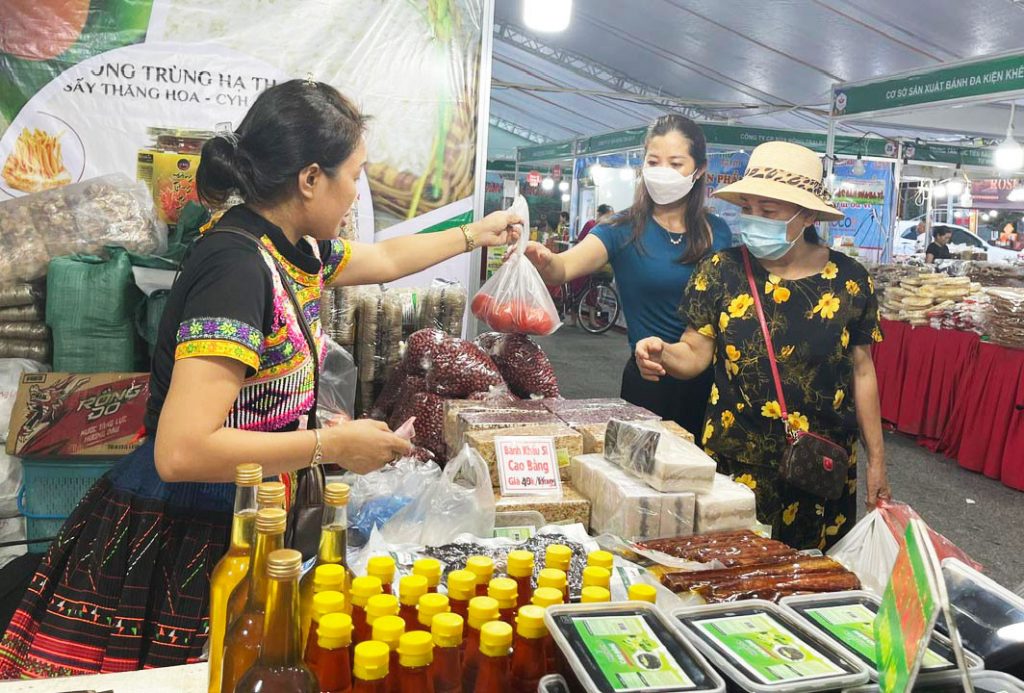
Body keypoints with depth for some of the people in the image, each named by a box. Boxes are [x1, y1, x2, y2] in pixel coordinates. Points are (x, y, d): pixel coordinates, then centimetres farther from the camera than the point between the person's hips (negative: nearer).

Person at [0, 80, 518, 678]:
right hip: (172, 535, -8)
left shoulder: (294, 249, 2)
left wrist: (475, 235, 33)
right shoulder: (238, 266, -25)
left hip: (234, 526, 8)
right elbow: (182, 452, -31)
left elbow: (386, 259, 25)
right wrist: (334, 445, -23)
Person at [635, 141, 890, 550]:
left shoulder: (849, 280, -2)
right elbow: (695, 354, -4)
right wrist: (662, 353, -26)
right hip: (734, 467, -1)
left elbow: (862, 371, 5)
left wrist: (876, 460, 8)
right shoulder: (721, 271, -4)